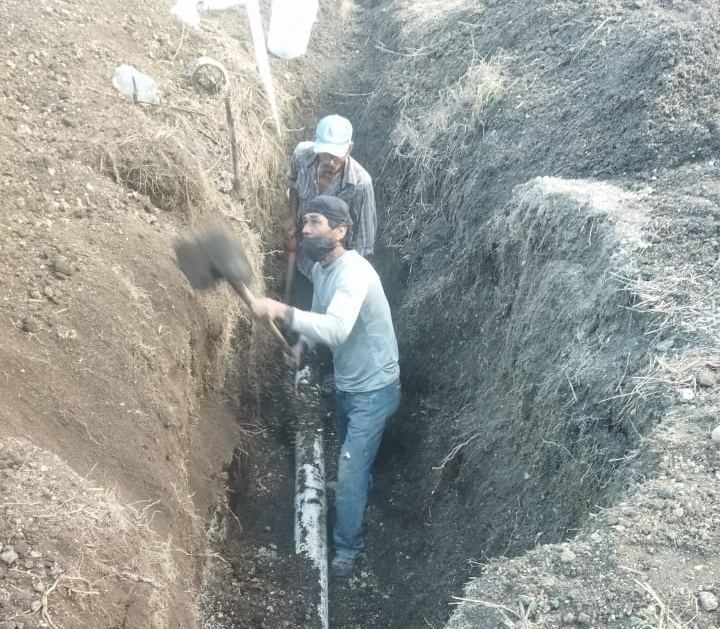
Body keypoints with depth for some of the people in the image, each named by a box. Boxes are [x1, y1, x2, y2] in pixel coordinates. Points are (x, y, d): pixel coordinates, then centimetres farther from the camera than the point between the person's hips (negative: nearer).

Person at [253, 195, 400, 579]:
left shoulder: (353, 272, -30)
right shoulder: (320, 269, -1)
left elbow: (337, 329, -47)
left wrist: (282, 312, -56)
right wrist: (302, 344, 1)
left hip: (373, 388, -9)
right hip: (346, 383, 9)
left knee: (349, 472, -1)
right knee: (353, 455, 29)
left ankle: (348, 547, 19)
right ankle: (363, 489, 58)